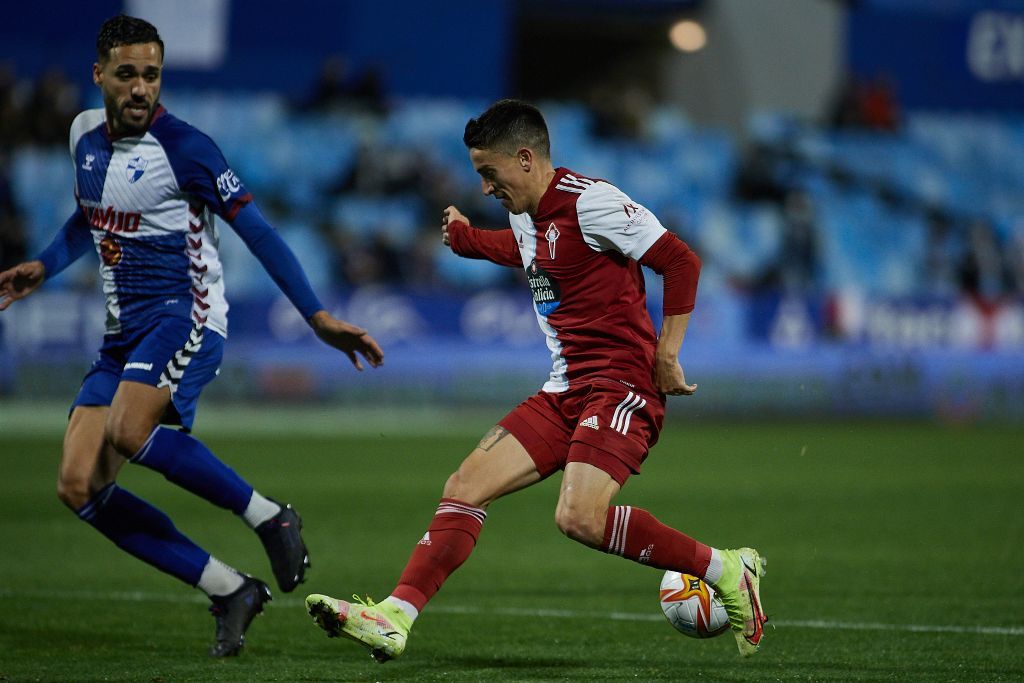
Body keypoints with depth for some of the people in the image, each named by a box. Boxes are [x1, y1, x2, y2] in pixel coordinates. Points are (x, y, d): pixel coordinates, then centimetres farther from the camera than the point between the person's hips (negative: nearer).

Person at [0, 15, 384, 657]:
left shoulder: (184, 147, -11)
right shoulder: (86, 135, 10)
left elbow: (257, 231, -10)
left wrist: (318, 316, -14)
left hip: (184, 318, -7)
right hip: (122, 334, 7)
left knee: (128, 430, -35)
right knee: (80, 486, -8)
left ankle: (269, 515, -15)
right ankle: (231, 591, -2)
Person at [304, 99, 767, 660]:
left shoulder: (588, 201, -13)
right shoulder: (525, 214, 14)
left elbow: (681, 261, -15)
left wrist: (666, 355, -15)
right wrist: (465, 239, 35)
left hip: (621, 386, -9)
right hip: (564, 392, 9)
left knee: (580, 517, -27)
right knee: (464, 487, -3)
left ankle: (727, 570, -12)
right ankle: (393, 619, -5)